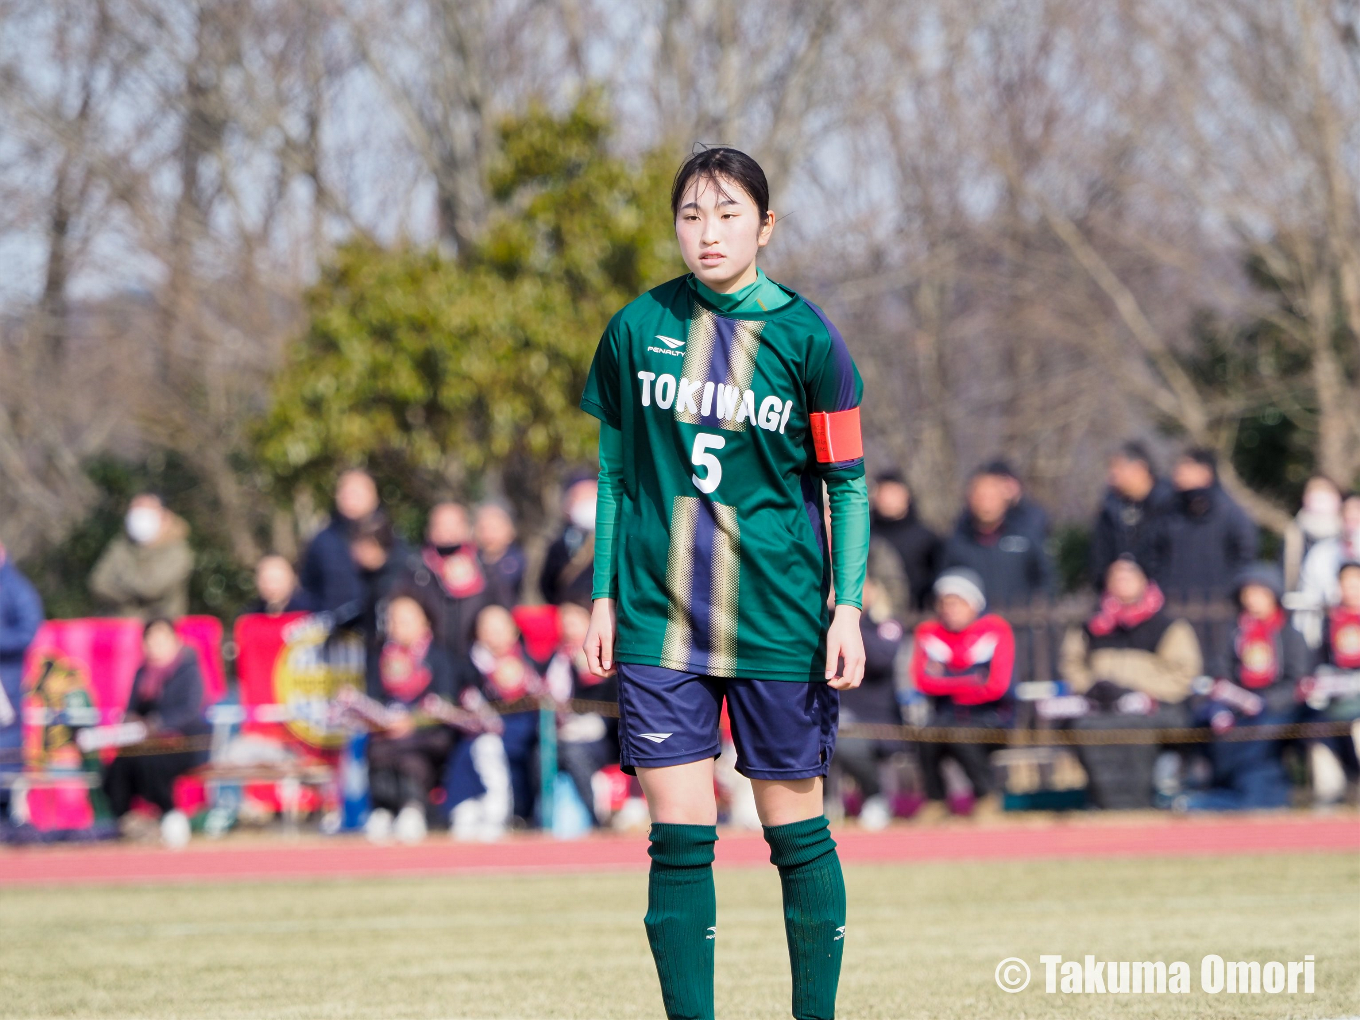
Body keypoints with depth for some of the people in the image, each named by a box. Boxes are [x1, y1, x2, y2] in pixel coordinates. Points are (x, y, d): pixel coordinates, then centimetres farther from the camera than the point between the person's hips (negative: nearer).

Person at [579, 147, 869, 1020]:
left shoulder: (806, 339, -3)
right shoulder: (637, 329, 4)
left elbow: (847, 483, 2)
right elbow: (616, 471, 12)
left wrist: (848, 607, -5)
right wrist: (604, 596, 8)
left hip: (778, 621, -1)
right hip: (659, 622, 2)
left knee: (796, 829, 4)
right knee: (680, 838, -4)